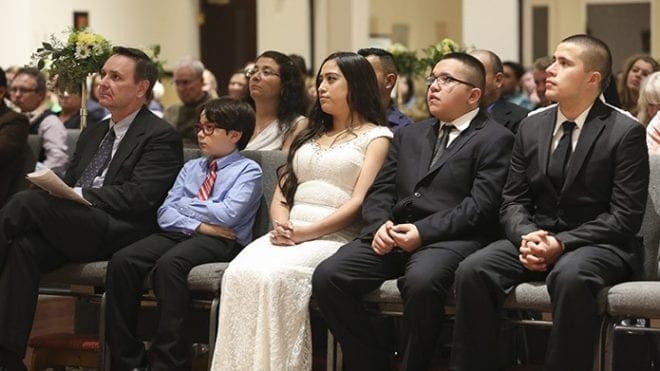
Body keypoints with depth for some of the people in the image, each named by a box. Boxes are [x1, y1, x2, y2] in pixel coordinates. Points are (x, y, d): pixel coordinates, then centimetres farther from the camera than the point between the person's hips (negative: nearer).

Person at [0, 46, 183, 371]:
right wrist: (53, 188, 1)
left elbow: (139, 198, -12)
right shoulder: (92, 135, 28)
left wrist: (78, 195, -17)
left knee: (27, 202, -26)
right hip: (74, 229, 7)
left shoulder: (162, 137, 1)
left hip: (118, 232, -7)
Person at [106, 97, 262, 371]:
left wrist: (184, 205, 2)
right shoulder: (191, 168, 24)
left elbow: (227, 215, -11)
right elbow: (165, 214, 11)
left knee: (169, 263, -36)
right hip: (178, 235, 6)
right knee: (122, 261, -21)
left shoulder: (248, 170, 5)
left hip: (220, 242, -6)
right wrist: (199, 224, -8)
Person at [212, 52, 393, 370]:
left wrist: (306, 232, -15)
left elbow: (360, 202, -6)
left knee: (276, 276, -34)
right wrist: (281, 224, -2)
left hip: (335, 236, -5)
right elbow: (282, 191, 21)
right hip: (289, 234, 5)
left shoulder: (376, 137, 7)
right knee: (239, 273, -27)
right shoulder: (309, 135, 28)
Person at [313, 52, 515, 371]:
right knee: (327, 276, -18)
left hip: (449, 238, -6)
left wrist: (423, 231, -17)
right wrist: (380, 224, -5)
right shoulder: (409, 135, 25)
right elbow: (380, 190, 18)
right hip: (392, 236, 6)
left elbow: (481, 205, -8)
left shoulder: (494, 139, 5)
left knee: (421, 281, -38)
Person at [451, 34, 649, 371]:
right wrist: (526, 236, -13)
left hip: (598, 244, -5)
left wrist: (561, 243, -20)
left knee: (570, 276, -39)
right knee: (472, 271, -22)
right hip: (536, 238, 5)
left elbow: (625, 217, -10)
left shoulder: (625, 132, -5)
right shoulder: (531, 128, 11)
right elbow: (513, 201, 11)